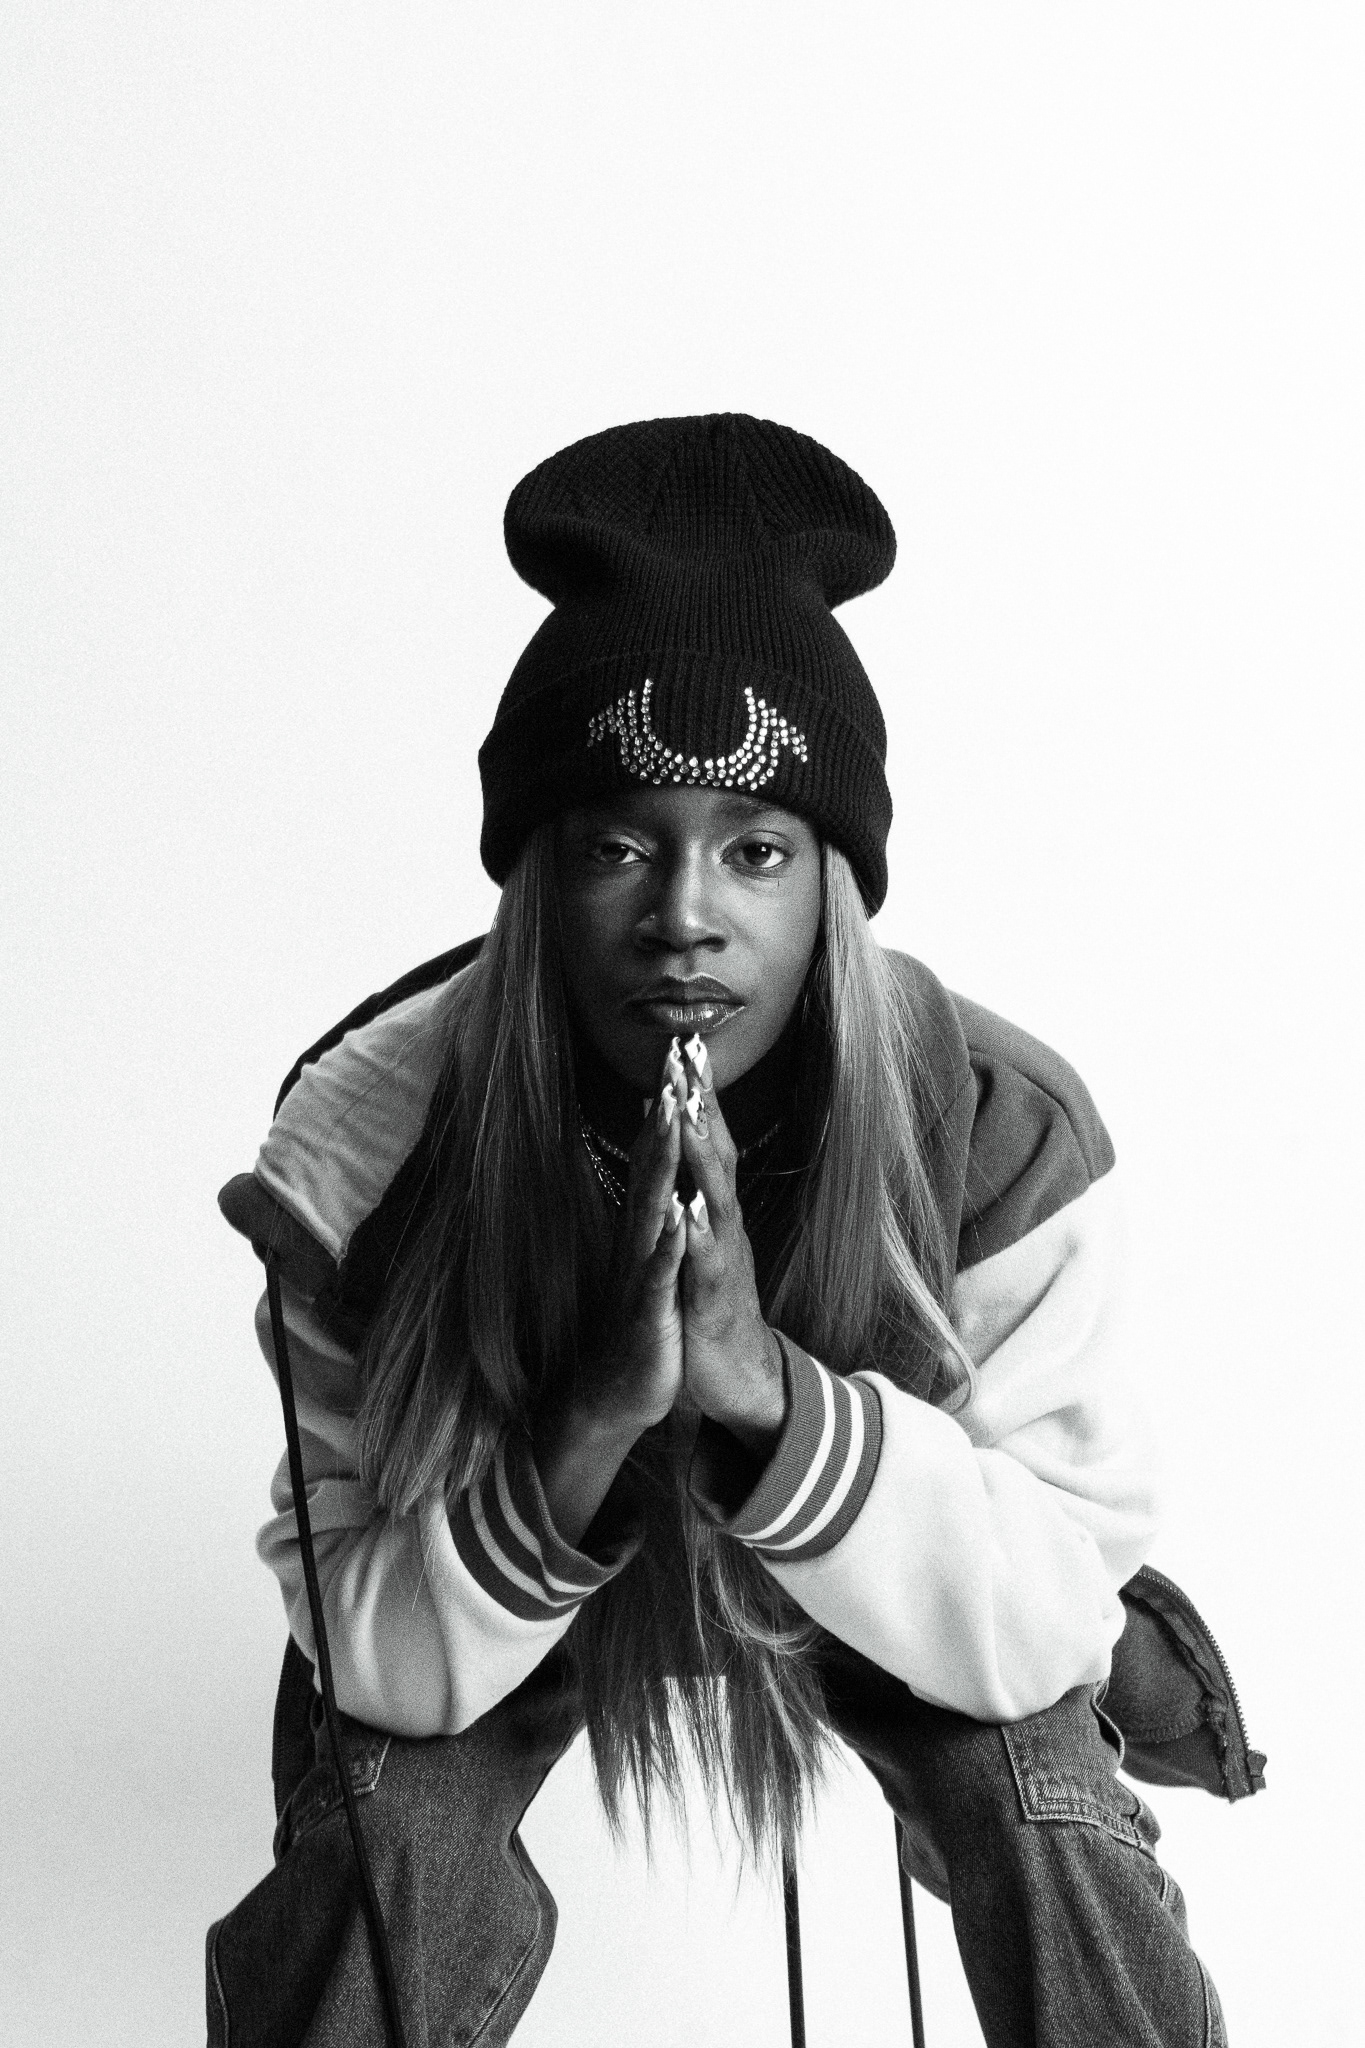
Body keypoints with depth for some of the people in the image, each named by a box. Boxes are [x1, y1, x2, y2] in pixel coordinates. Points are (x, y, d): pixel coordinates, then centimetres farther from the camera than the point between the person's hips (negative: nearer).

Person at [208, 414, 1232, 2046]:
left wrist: (770, 1386, -45)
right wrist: (589, 1426, -45)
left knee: (1048, 1816, -23)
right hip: (478, 1599, 0)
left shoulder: (1001, 1131, -29)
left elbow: (1048, 1618, -28)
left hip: (884, 1588, 1)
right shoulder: (364, 1142, -30)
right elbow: (372, 1649, -25)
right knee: (386, 1852, -25)